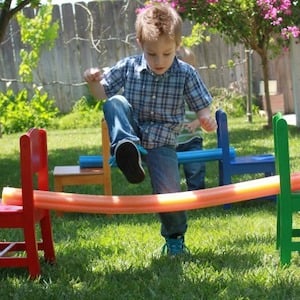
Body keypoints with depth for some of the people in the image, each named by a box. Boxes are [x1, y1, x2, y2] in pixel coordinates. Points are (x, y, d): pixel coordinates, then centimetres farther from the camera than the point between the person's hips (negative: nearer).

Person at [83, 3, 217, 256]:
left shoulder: (186, 74, -5)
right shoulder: (128, 67, -2)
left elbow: (202, 106, -1)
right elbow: (102, 94, 6)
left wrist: (206, 119, -25)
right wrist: (93, 82, -17)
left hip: (162, 142, -1)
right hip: (131, 133, 1)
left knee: (169, 192, -10)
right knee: (115, 102, -25)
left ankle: (175, 238, 21)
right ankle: (127, 149, -48)